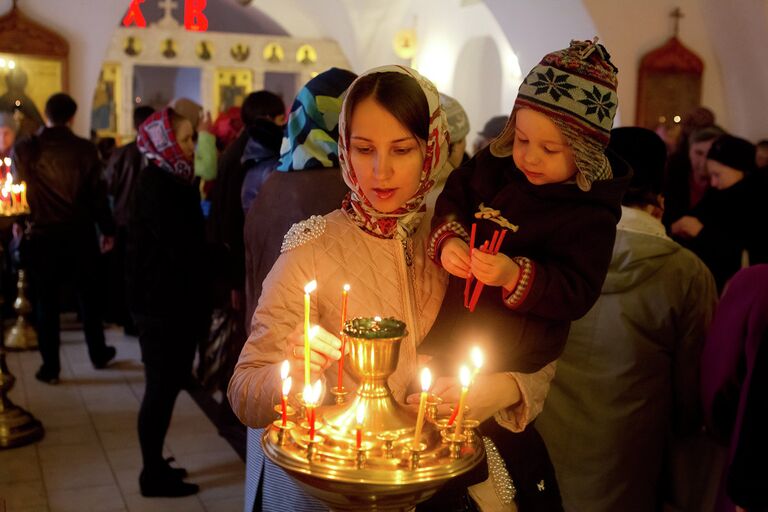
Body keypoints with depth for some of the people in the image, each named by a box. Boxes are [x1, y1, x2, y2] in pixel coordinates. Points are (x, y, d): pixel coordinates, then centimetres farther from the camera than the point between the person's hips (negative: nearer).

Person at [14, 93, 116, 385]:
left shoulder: (26, 148, -6)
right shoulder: (85, 149, -8)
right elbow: (98, 193, -5)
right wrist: (107, 230, 5)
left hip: (43, 235, 0)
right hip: (80, 235, 0)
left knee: (47, 302, 9)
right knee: (88, 295, 16)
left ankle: (50, 367, 14)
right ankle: (98, 354, 29)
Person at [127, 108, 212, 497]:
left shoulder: (167, 182, 13)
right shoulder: (159, 187, -17)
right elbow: (184, 249, -23)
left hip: (168, 301, 9)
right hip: (162, 304, -9)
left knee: (165, 385, 15)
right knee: (162, 387, -1)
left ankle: (155, 466, 25)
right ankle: (153, 475, 10)